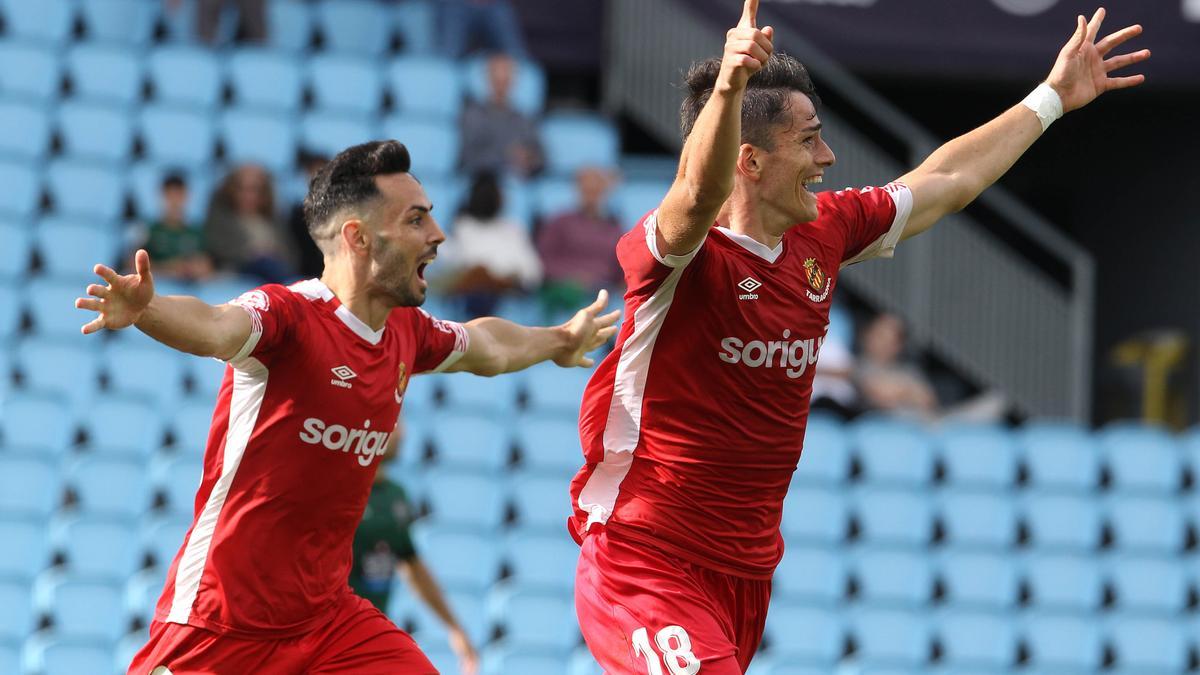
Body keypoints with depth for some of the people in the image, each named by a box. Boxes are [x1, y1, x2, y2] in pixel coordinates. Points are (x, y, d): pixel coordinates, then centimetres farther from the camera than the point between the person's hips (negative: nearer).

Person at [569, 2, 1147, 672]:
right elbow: (701, 192, -41)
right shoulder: (683, 252, -17)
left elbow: (945, 183, 21)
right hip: (645, 565, -8)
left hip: (748, 575, 8)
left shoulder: (824, 232, 5)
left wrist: (1054, 96, 29)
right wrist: (729, 87, -60)